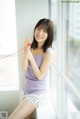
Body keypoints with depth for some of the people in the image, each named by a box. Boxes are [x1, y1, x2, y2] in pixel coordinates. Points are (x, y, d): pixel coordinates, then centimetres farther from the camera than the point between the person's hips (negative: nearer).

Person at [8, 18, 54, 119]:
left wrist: (31, 57, -26)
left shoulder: (49, 52, -17)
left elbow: (40, 76, -15)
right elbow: (24, 69, -4)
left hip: (38, 93, -6)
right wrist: (25, 51, -20)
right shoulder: (31, 47, -1)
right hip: (27, 90, 6)